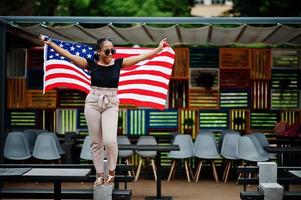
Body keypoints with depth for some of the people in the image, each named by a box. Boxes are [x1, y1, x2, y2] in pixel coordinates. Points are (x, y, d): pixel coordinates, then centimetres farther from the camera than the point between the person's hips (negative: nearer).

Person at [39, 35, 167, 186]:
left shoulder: (118, 63, 1)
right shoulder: (91, 64, -2)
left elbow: (141, 57, -1)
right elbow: (68, 55, -4)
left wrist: (159, 48, -6)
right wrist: (49, 43, -8)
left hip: (111, 104, 0)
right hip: (93, 102, 0)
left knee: (110, 140, -15)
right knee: (96, 141, 5)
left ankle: (111, 172, 7)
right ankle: (100, 174, 16)